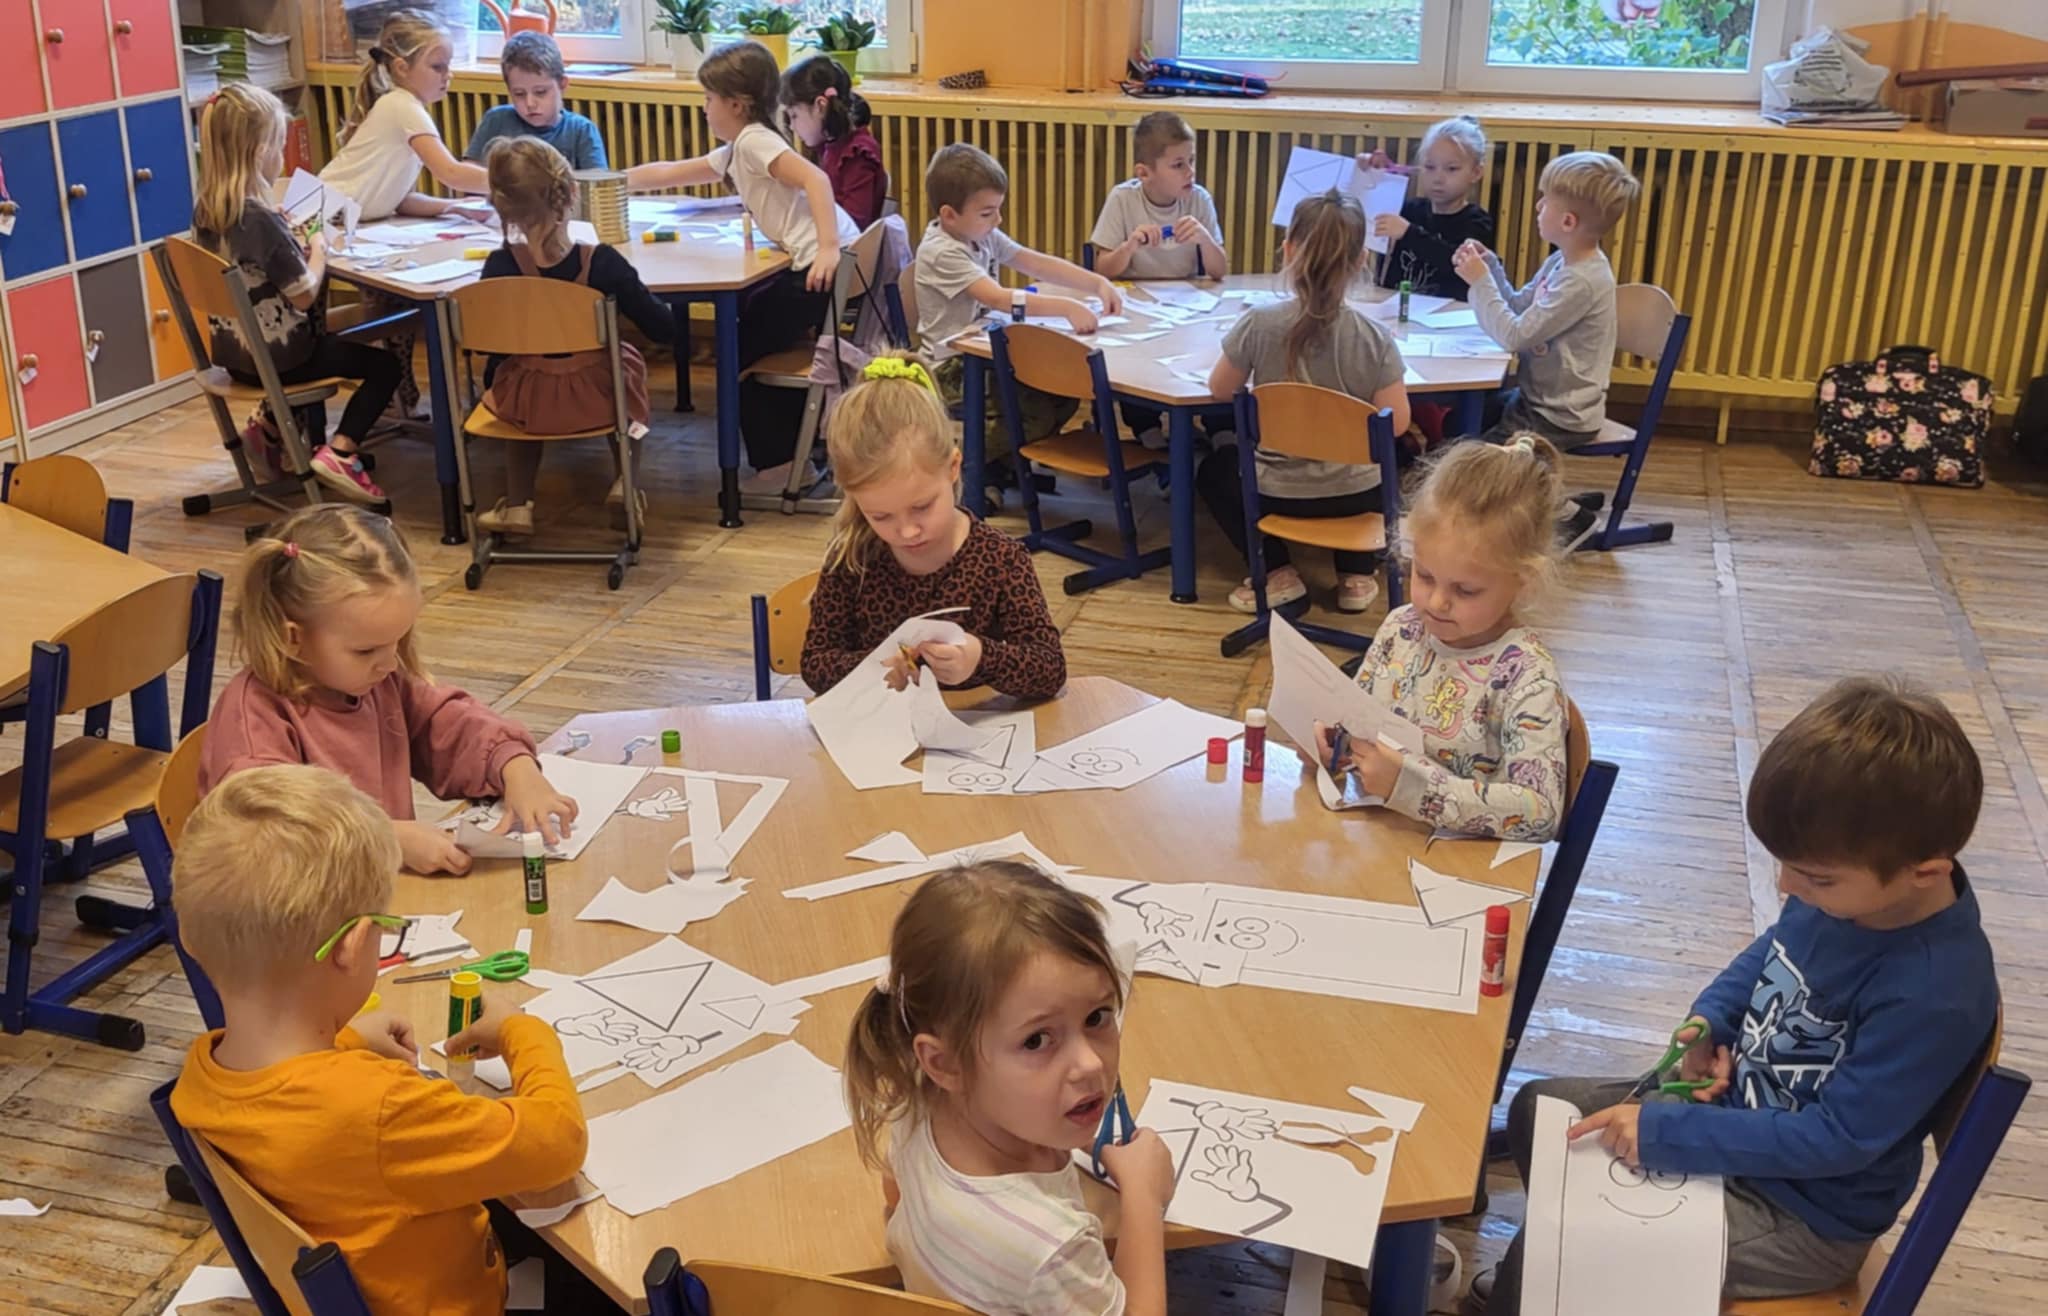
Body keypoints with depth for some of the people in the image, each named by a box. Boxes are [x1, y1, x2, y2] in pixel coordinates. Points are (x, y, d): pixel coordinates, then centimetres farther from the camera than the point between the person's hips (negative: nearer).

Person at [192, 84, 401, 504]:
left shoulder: (205, 209, 0)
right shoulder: (261, 219, -26)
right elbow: (304, 295, -22)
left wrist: (294, 244, 8)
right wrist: (318, 249, -6)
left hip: (233, 351, 8)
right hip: (275, 355, -8)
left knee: (315, 344, 36)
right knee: (385, 365, 3)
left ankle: (271, 426, 27)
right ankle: (339, 451, -9)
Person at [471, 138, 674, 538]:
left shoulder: (498, 267, -15)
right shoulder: (601, 262, -20)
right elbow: (663, 329, -13)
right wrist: (656, 303, 9)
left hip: (526, 403, 1)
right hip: (596, 399, -1)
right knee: (630, 360, 31)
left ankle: (517, 504, 35)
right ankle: (627, 484, 30)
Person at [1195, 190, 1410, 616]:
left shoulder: (1258, 324, -16)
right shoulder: (1375, 337, -14)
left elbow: (1219, 389, -2)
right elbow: (1396, 423, -10)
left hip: (1277, 494, -1)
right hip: (1357, 494, 1)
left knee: (1215, 469, 31)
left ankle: (1277, 571, 16)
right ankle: (1356, 573, 23)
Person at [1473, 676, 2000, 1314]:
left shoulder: (1934, 996, -33)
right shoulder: (1845, 883, -11)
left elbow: (1836, 1138, -27)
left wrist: (1667, 1133, -25)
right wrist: (1711, 1021, -6)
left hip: (1802, 1215, -8)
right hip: (1739, 1103, 9)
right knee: (1538, 1108, 16)